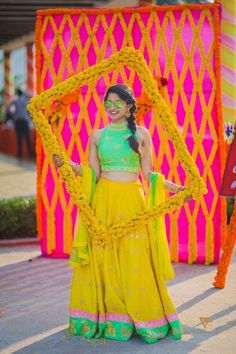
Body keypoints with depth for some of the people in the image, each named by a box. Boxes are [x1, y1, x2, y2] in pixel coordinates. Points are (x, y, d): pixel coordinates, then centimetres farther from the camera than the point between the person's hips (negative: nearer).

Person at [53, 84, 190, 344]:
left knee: (135, 262, -4)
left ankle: (142, 318, 7)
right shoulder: (98, 135, 10)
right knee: (102, 261, 0)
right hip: (103, 201, 1)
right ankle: (104, 318, 9)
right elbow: (92, 174, 5)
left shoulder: (141, 134, 6)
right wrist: (67, 164, -8)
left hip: (132, 201, -1)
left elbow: (148, 174, 8)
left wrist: (176, 187, 0)